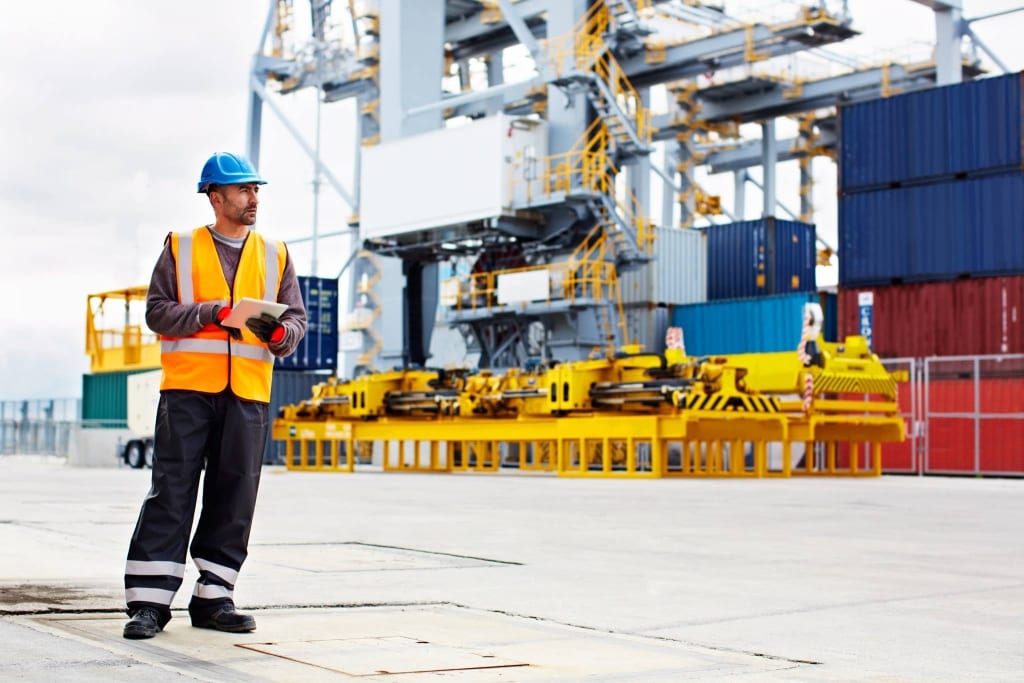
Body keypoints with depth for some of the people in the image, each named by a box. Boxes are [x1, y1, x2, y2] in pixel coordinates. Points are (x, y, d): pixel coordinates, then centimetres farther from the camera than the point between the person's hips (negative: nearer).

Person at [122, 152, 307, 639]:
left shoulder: (275, 255, 16)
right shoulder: (180, 249, 8)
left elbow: (297, 317, 11)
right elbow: (157, 310, 0)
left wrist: (280, 333, -12)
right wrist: (214, 312, -13)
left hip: (249, 393, 3)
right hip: (187, 386, -3)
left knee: (234, 498, 3)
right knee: (171, 491, -4)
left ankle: (213, 598, 11)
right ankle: (150, 600, -1)